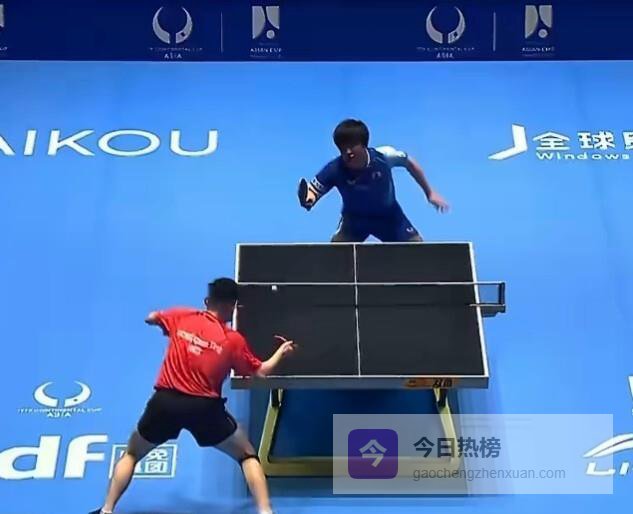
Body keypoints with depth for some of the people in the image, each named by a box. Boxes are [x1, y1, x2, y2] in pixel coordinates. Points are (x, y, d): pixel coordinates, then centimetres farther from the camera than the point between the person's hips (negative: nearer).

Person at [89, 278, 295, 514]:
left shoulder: (182, 317, 4)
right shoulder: (234, 340, -1)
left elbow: (150, 318, 24)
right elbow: (261, 372, 8)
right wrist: (282, 351, 25)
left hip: (165, 401, 2)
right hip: (205, 407, -2)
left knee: (131, 454, 25)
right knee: (248, 456, 16)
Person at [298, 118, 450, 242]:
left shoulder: (384, 156, -30)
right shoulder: (335, 170, -32)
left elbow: (409, 163, -10)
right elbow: (311, 191, -27)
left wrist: (429, 192, -4)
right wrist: (307, 198, -54)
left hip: (388, 215, 1)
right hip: (355, 217, -1)